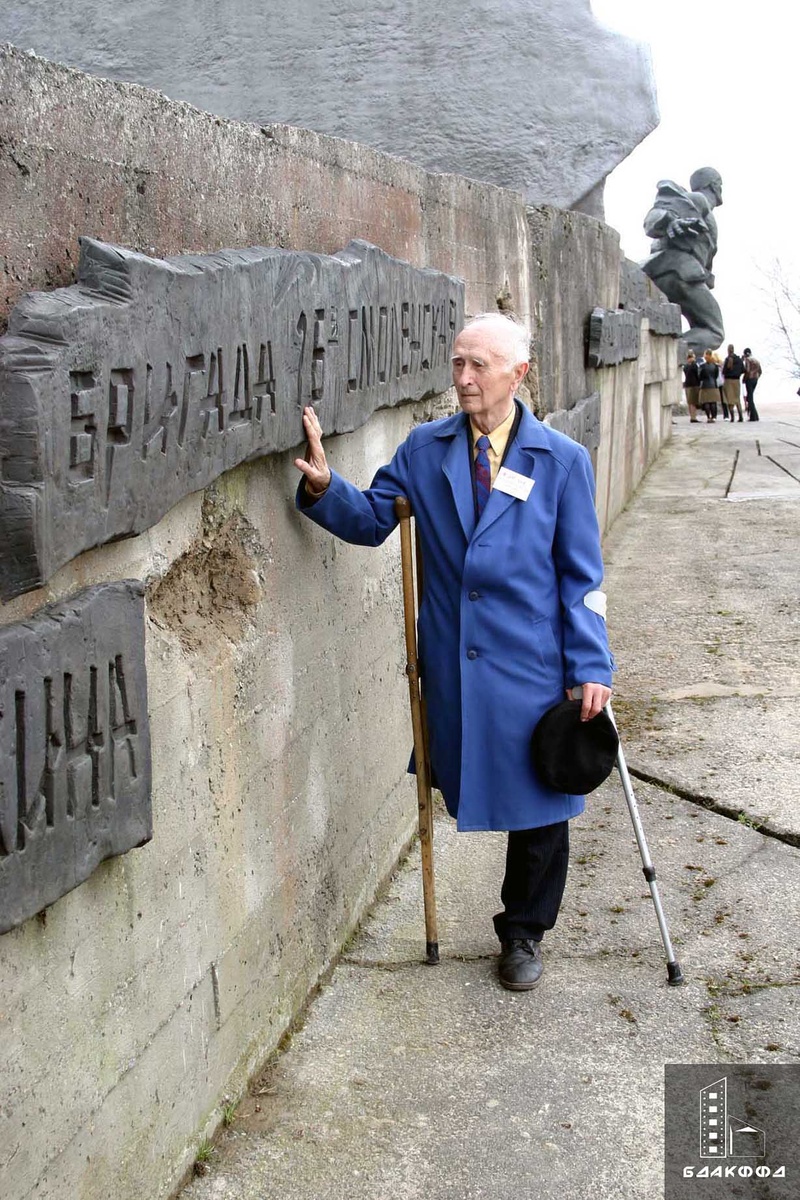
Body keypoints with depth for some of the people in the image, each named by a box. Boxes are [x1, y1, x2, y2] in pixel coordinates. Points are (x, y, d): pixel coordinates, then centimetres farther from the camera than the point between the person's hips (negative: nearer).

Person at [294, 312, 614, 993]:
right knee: (474, 789, 10)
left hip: (532, 663, -2)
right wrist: (324, 487, -17)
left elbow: (581, 574, -1)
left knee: (538, 806, 10)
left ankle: (523, 931, 31)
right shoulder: (425, 449, 4)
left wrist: (590, 666, -4)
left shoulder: (561, 461, -3)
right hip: (452, 664, 2)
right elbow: (374, 519, 3)